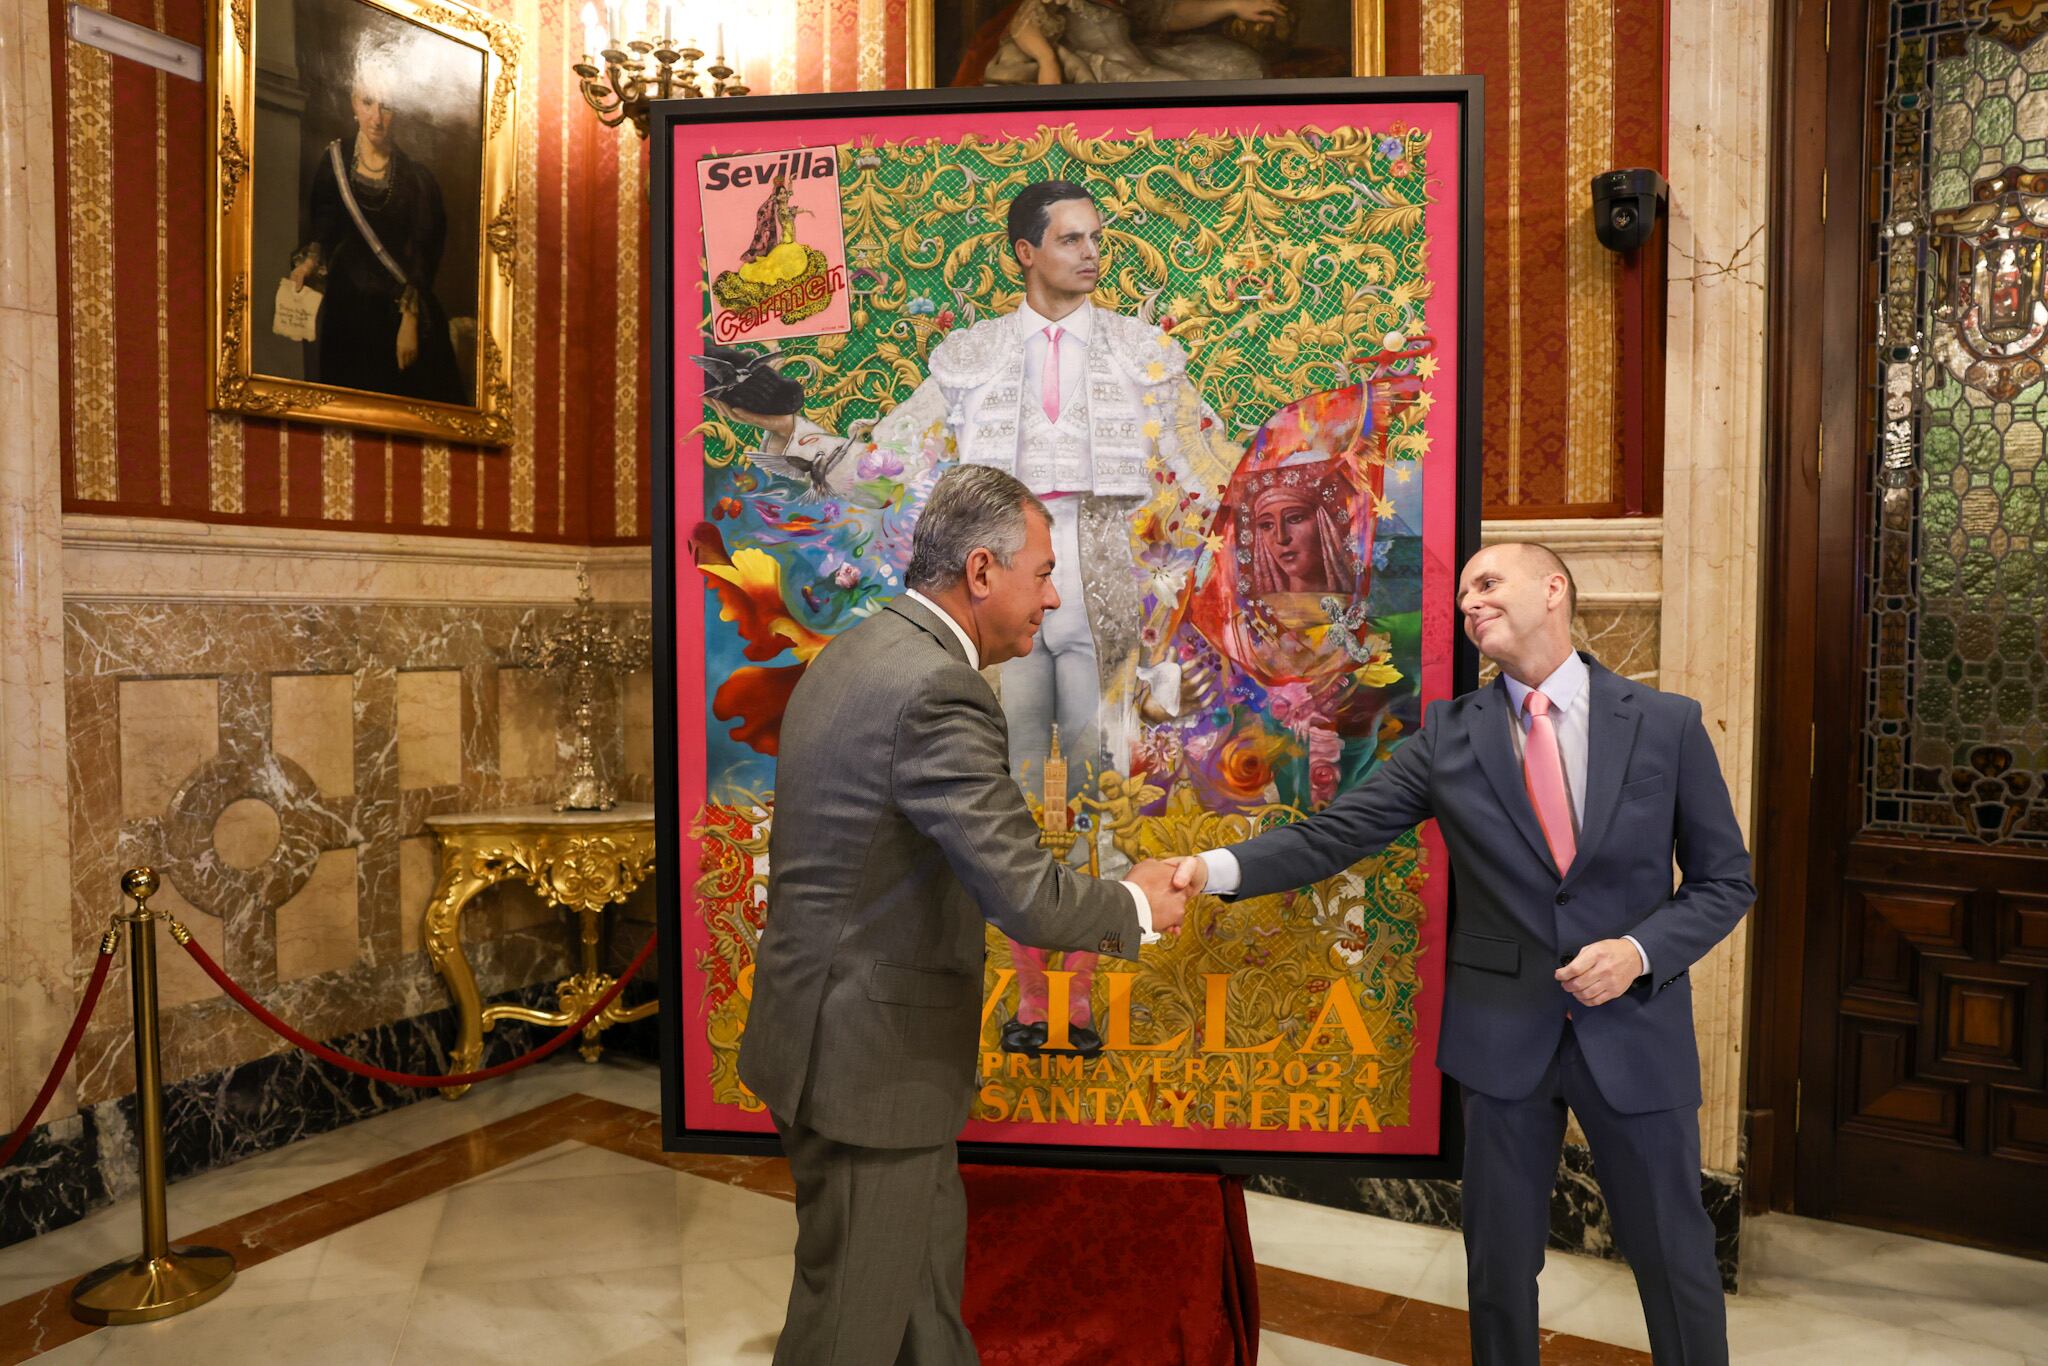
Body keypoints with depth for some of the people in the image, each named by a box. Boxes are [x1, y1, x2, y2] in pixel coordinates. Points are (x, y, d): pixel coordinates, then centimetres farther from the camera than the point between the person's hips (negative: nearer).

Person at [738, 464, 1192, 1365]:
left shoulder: (853, 653, 6)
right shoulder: (938, 692, -25)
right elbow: (1027, 899, -27)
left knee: (928, 1249, 25)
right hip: (869, 1052, -10)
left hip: (825, 1015, 10)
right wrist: (1138, 906, -8)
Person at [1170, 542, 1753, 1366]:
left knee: (1675, 1261, 14)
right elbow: (1336, 833, -9)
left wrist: (1640, 951, -16)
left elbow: (1725, 881, 1)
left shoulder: (1667, 723, -4)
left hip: (1634, 1028, 0)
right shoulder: (1449, 735, -2)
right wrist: (1218, 867, -24)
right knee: (1499, 1263, 14)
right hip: (1501, 1031, 1)